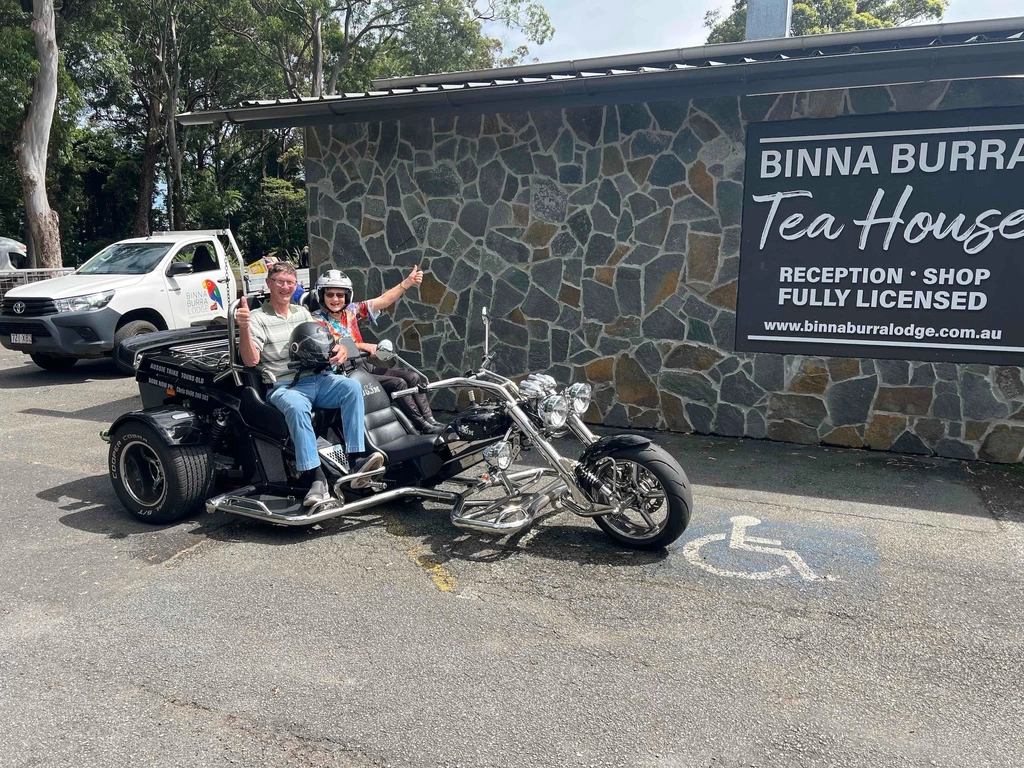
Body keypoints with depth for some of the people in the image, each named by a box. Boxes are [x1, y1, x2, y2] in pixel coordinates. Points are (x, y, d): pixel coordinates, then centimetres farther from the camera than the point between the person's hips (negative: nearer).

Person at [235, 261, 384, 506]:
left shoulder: (303, 312, 22)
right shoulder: (258, 318, 5)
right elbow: (251, 360, -7)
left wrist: (340, 349, 0)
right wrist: (244, 328, -24)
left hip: (318, 379, 5)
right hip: (285, 387, -4)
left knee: (352, 387, -26)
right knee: (297, 407, -38)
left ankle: (357, 460, -33)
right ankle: (315, 479, -41)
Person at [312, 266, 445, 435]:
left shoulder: (351, 310, 9)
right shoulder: (317, 320, -6)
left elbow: (383, 301, 3)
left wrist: (408, 282, -8)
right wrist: (362, 346, -26)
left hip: (364, 365, 7)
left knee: (413, 377, -7)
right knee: (398, 383, -21)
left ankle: (430, 420, -10)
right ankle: (423, 427, -14)